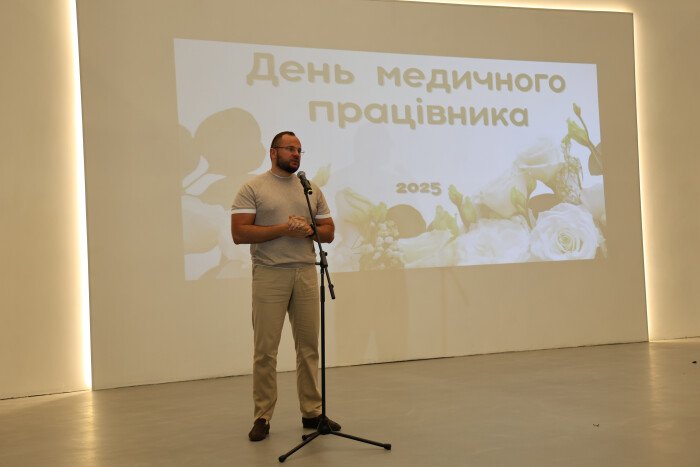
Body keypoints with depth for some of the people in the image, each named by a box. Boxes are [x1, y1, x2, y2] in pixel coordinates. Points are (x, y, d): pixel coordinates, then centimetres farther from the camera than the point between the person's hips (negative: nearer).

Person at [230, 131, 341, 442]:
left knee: (309, 346, 8)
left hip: (306, 273, 5)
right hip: (269, 275, -4)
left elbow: (329, 232, 13)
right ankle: (262, 417, 10)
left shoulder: (312, 189, 13)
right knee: (265, 349, 0)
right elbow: (239, 233, -10)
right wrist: (283, 229, -17)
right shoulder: (253, 189, -1)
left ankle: (312, 412, 18)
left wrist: (309, 229, -9)